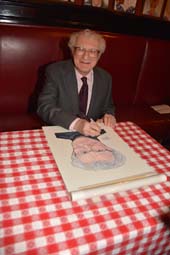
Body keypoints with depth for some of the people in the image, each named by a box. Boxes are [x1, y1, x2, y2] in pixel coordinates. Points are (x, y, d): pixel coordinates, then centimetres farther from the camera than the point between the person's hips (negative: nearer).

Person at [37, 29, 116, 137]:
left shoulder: (105, 78, 2)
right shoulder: (55, 71, -8)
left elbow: (108, 107, 14)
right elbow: (44, 107, -17)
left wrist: (109, 115, -10)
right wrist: (76, 123, -32)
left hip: (93, 136, 5)